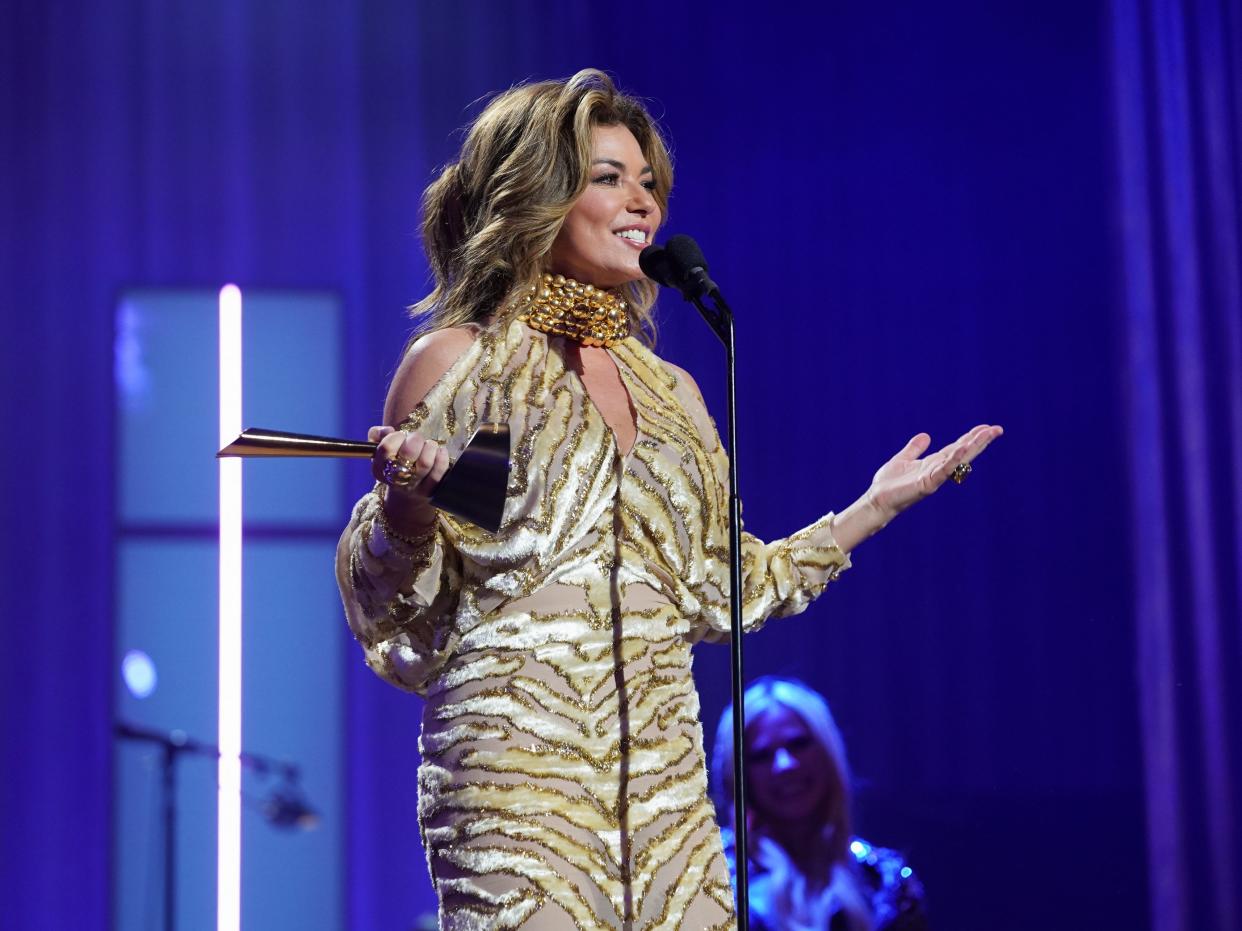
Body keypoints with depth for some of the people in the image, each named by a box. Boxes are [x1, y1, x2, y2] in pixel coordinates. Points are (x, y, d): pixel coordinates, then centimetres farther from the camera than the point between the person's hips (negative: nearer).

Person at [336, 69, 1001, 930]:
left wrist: (875, 506, 18)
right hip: (517, 763, -5)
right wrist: (405, 503, -23)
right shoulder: (459, 362, -1)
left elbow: (720, 589, 18)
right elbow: (398, 600, -2)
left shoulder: (671, 391, 15)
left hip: (664, 769, 5)